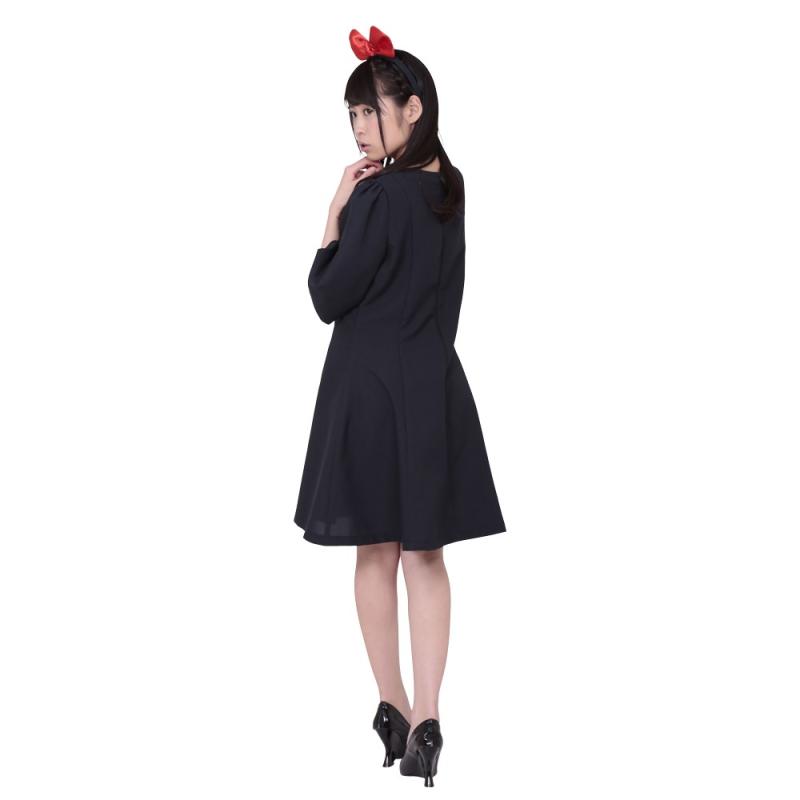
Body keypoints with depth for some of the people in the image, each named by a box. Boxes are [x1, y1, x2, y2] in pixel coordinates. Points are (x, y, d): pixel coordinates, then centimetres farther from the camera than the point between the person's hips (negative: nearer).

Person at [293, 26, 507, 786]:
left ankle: (394, 708, 17)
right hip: (434, 386, 6)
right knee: (425, 555, 7)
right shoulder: (450, 188, 5)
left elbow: (329, 298, -12)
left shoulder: (378, 196, -18)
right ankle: (425, 720, 2)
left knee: (377, 553, 8)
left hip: (371, 387, -6)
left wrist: (336, 213, -7)